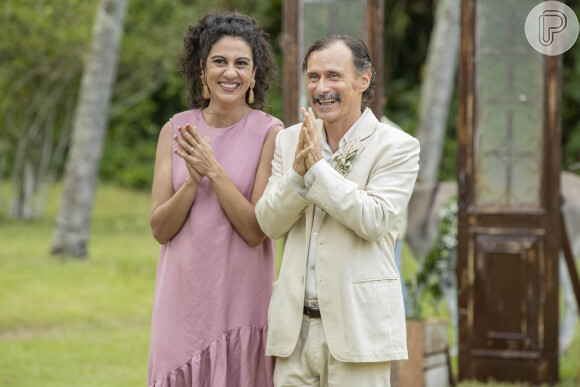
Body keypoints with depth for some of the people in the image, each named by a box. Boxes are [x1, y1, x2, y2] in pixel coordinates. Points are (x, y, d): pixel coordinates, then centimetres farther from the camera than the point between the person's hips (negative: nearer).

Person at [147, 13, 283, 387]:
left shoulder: (269, 133, -4)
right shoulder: (176, 130, 6)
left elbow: (256, 231, -9)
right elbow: (160, 228, 2)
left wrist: (214, 170, -16)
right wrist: (193, 180, -14)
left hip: (240, 296, -2)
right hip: (184, 295, 3)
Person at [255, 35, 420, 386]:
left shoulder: (397, 146, -2)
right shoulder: (290, 140, 11)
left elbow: (374, 220, -14)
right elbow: (269, 224, 5)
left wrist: (318, 167, -15)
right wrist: (298, 172, -12)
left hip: (358, 324, -4)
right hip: (297, 325, 4)